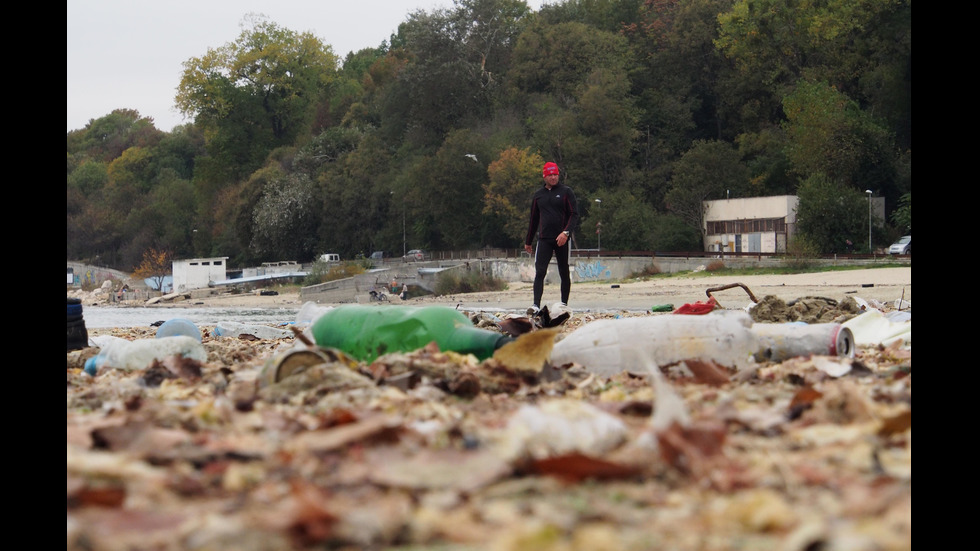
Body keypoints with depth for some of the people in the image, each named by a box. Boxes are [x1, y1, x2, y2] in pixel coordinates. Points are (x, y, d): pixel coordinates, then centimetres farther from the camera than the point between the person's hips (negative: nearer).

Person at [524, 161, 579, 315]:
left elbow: (574, 215, -5)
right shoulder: (538, 195, 12)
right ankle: (536, 305, -18)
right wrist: (528, 241, 21)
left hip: (562, 240, -2)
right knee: (539, 272, -11)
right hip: (544, 239, 2)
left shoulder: (566, 192, 1)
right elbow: (533, 219, 20)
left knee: (564, 273, 6)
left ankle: (564, 304, 16)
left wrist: (566, 232, -20)